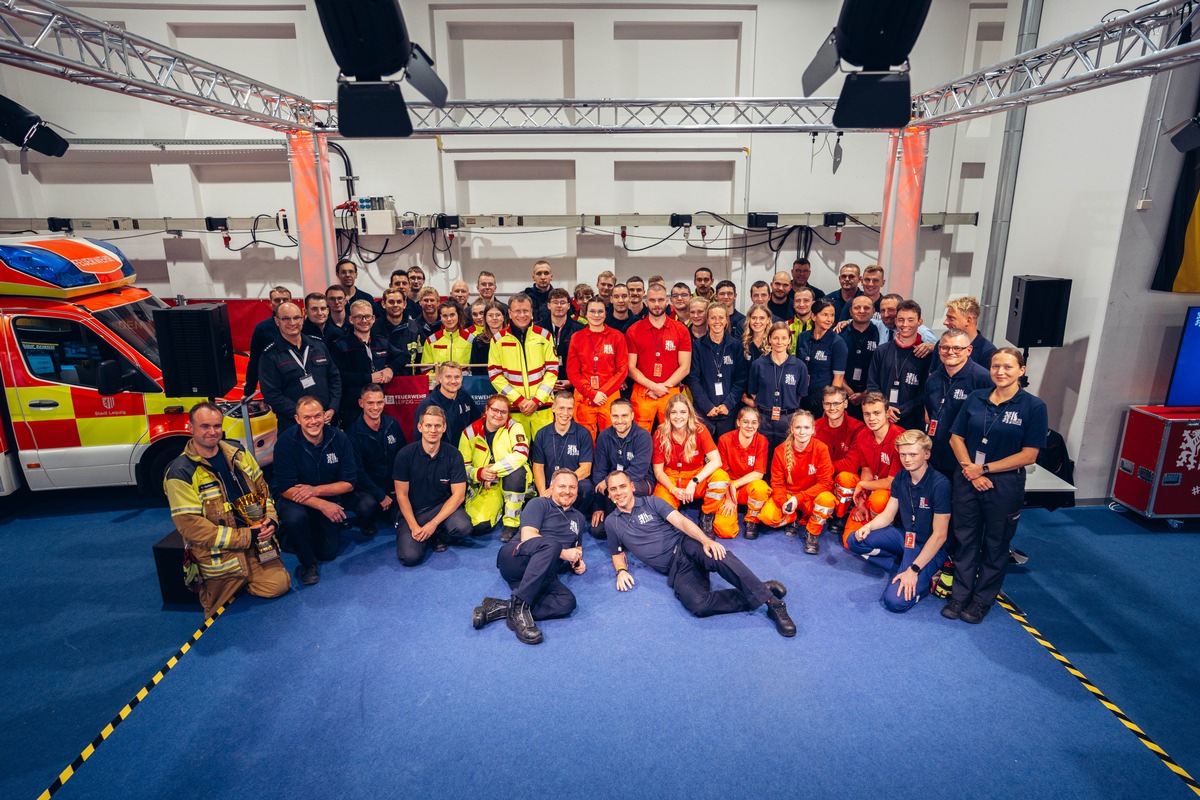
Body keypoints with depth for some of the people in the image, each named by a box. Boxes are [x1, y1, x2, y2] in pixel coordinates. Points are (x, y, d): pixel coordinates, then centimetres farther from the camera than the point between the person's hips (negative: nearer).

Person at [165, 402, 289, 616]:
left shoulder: (237, 452, 5)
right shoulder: (180, 473, -14)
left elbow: (261, 487, 14)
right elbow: (191, 526, -17)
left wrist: (270, 519, -6)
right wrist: (245, 537, -18)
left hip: (257, 544, 4)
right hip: (218, 554, -4)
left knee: (279, 585, -10)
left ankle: (243, 580, 20)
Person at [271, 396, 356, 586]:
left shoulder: (339, 439, -14)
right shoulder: (286, 442, -20)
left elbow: (349, 483, -10)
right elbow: (286, 488, -20)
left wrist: (315, 490, -24)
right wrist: (322, 505, -29)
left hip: (329, 498, 2)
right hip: (295, 499, -2)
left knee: (328, 553, 0)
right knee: (295, 518, -36)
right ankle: (308, 564, -9)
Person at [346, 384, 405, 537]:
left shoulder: (392, 424, 0)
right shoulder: (353, 432, -15)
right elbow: (357, 472, -16)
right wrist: (381, 496, -18)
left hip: (392, 488, 5)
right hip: (365, 490, -4)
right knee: (367, 505, -35)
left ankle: (381, 512, 23)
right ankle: (366, 522, 2)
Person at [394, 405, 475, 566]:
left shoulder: (453, 455, -10)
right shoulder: (405, 455, -10)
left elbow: (458, 495, -10)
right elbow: (402, 495, -5)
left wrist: (433, 524, -19)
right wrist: (414, 526, -15)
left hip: (442, 506, 1)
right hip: (412, 511, 0)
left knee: (463, 528, -30)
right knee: (409, 557, -22)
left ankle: (438, 536, 6)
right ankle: (427, 535, 14)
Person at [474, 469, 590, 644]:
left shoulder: (579, 518, 26)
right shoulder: (539, 504, 7)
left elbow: (578, 547, 40)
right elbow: (527, 536, -8)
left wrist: (578, 560, 16)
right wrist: (562, 553, -12)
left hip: (543, 573, 6)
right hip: (516, 557, -5)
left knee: (567, 601, -29)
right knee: (551, 543, -38)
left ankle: (500, 608, -30)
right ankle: (519, 605, -36)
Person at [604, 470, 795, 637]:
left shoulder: (651, 502, 8)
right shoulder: (612, 523, 14)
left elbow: (681, 521, -3)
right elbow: (618, 554, 25)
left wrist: (706, 540, -21)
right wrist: (621, 570, 1)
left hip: (686, 545, 0)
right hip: (674, 568, 1)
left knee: (719, 556, -37)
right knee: (698, 604, -32)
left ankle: (770, 601, -33)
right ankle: (755, 599, -20)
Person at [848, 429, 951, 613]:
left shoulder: (940, 484, -23)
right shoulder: (901, 478, -2)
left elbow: (939, 535, -21)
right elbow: (888, 515, 6)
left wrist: (914, 570, -24)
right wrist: (869, 526, -18)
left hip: (928, 547, -7)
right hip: (904, 535, 7)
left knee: (895, 601, -23)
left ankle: (925, 577, 5)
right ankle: (903, 566, 0)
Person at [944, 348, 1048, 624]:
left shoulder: (1033, 407, -8)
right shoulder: (976, 398, 2)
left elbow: (1029, 455, -11)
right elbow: (956, 438, 3)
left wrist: (984, 468, -13)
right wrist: (971, 471, -11)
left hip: (1005, 485, -3)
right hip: (967, 480, 3)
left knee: (995, 544, 12)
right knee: (965, 539, 11)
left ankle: (982, 600, 27)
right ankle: (960, 595, 24)